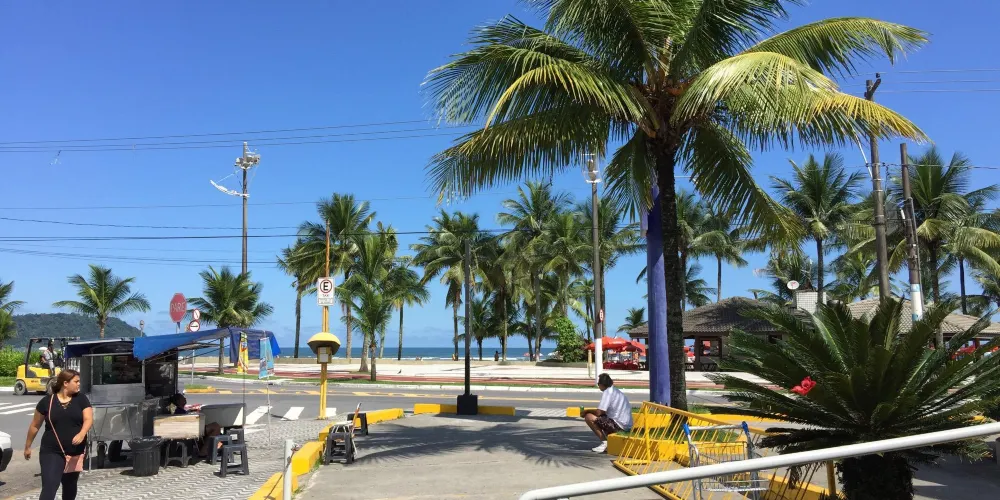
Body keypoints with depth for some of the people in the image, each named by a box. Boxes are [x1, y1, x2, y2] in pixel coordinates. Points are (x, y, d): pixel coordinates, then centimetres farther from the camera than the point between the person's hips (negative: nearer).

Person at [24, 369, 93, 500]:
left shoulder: (81, 399, 1)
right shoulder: (47, 401, -2)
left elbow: (88, 419, -10)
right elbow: (35, 425, 9)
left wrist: (81, 434, -29)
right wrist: (28, 446, 15)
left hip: (75, 453, 3)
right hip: (52, 452, -2)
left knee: (70, 486, 18)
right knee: (49, 487, -13)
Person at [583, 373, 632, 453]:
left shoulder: (607, 392, -10)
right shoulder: (616, 391, 18)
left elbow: (599, 412, -16)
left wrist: (587, 411, 2)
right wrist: (591, 411, 19)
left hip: (619, 425, -10)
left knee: (589, 417, -8)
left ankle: (605, 442, -5)